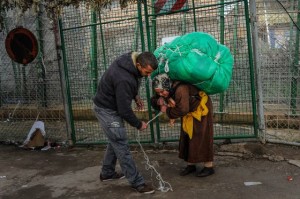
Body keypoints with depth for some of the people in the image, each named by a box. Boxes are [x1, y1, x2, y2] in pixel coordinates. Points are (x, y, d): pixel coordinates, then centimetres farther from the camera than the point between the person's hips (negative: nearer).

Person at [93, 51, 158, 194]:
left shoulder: (131, 59, -8)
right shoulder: (124, 79, -36)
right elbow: (125, 110, -28)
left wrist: (135, 96, 6)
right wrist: (138, 124, -13)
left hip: (112, 105, 10)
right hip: (107, 109, -10)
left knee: (115, 141, 21)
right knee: (122, 146, -6)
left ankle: (107, 173, 36)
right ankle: (137, 182, 1)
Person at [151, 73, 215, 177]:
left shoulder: (181, 89, -40)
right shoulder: (164, 91, -13)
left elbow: (182, 110, -44)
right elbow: (153, 100, -4)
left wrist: (167, 111, -30)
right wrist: (158, 102, -27)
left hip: (201, 109, -8)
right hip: (189, 113, 8)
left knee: (201, 138, -6)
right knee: (187, 137, 9)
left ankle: (209, 167, 4)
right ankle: (190, 165, 20)